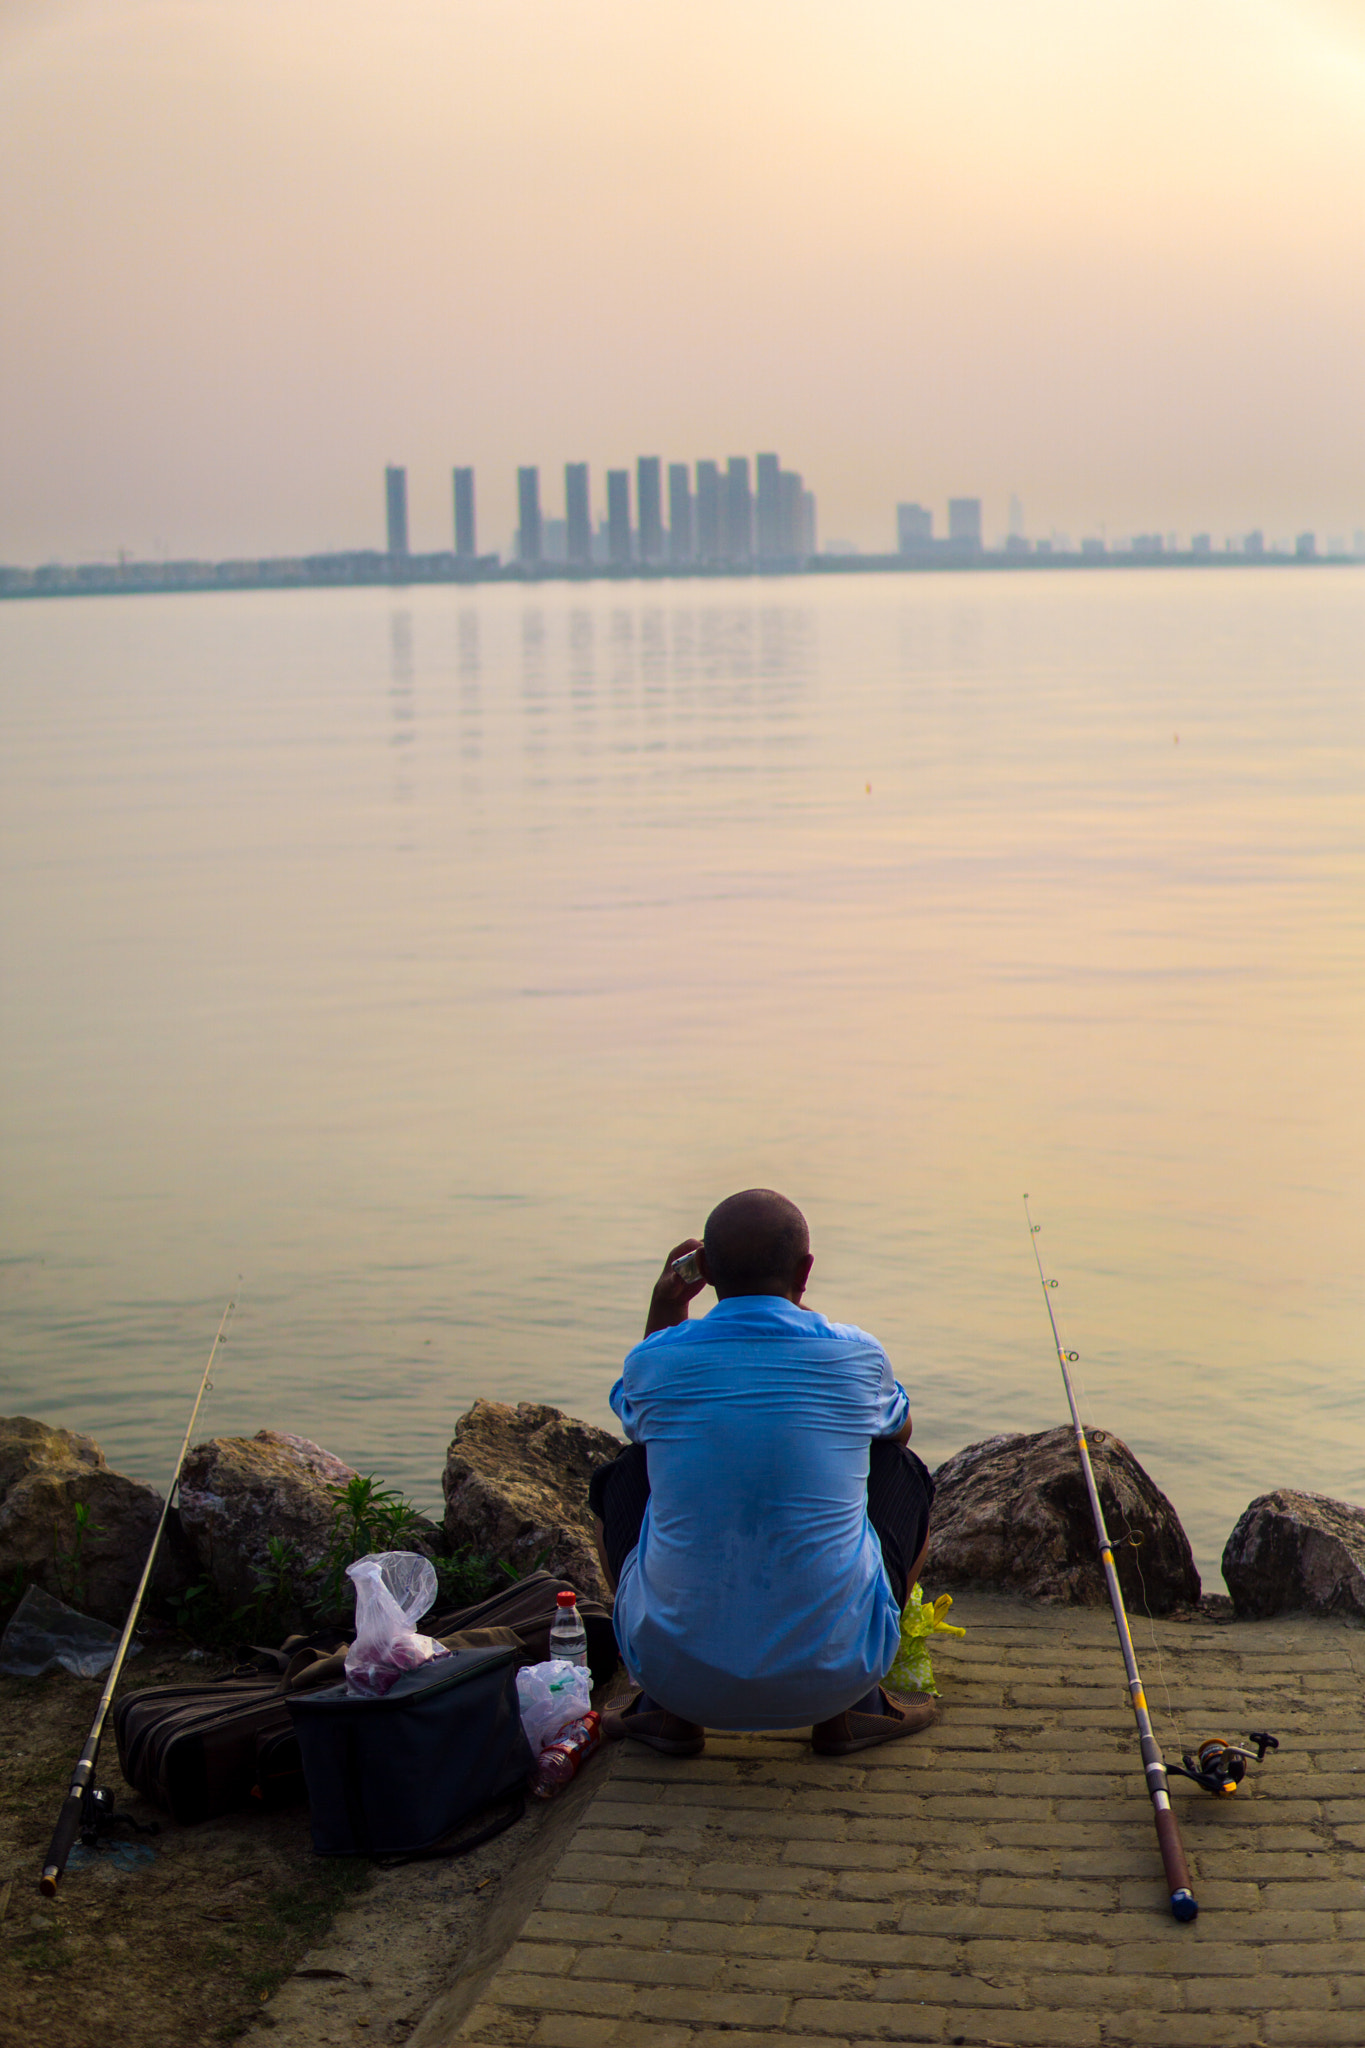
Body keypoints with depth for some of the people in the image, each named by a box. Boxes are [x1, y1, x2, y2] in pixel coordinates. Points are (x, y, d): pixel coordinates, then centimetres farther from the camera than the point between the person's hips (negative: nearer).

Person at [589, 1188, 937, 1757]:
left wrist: (663, 1310, 16)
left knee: (620, 1479, 26)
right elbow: (898, 1429, 21)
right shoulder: (856, 1356, -7)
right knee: (905, 1474, 24)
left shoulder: (655, 1362, -6)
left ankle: (669, 1711, 20)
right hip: (834, 1668, 0)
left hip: (678, 1670, 1)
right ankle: (850, 1710, 18)